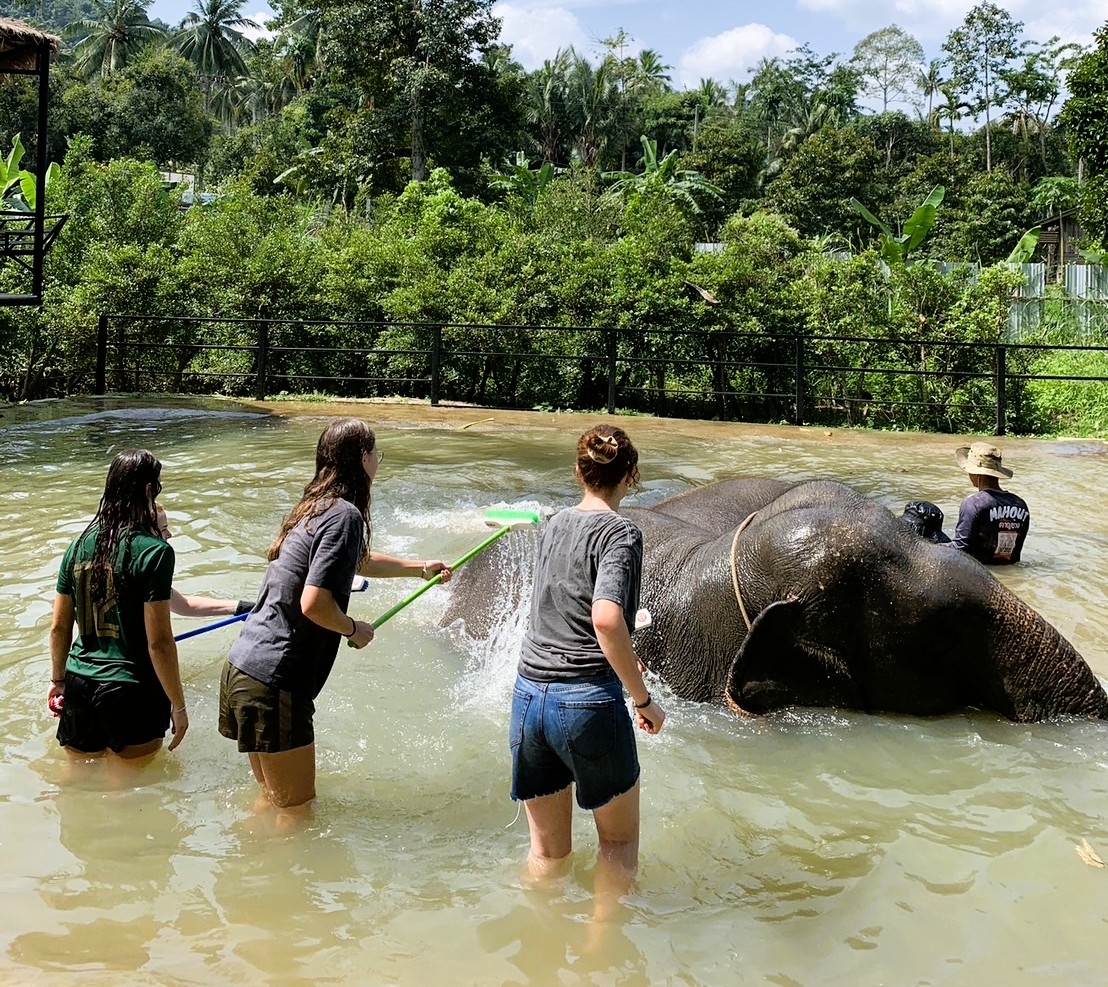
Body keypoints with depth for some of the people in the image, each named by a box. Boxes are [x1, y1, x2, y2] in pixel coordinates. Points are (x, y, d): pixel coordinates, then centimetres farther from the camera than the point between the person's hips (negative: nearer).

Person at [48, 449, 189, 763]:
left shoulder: (80, 544, 3)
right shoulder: (153, 551, -15)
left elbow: (59, 627, 10)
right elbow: (159, 642, -17)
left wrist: (58, 680, 24)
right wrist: (178, 705, -7)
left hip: (79, 682, 6)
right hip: (131, 691, -5)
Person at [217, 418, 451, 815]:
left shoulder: (316, 507, 15)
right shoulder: (345, 515, -14)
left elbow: (359, 561, 35)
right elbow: (314, 604, -22)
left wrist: (420, 568, 44)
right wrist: (354, 630, -4)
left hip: (244, 666, 9)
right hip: (273, 681, -9)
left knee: (273, 798, 23)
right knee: (296, 808, 4)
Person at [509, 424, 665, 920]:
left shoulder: (553, 525, 12)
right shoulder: (620, 531, -8)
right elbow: (606, 618, -24)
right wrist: (643, 698, -14)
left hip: (528, 695, 6)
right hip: (587, 701, -6)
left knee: (547, 850, 18)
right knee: (620, 838, 16)